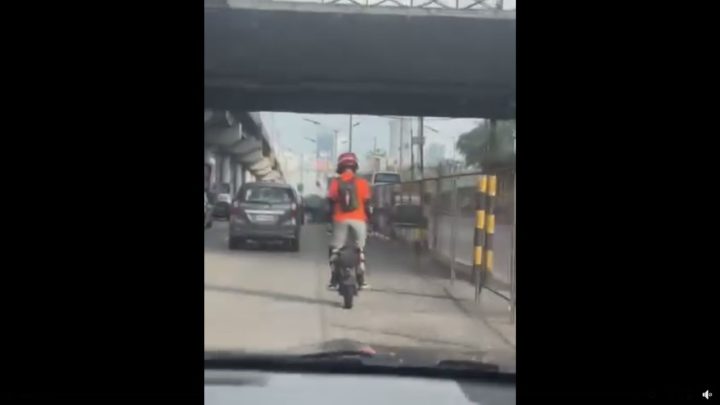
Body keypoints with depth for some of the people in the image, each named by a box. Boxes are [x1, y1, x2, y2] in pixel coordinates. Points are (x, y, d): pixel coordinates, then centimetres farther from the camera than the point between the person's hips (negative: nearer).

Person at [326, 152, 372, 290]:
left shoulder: (335, 182, 0)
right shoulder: (361, 182, -3)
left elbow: (331, 201, 0)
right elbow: (366, 202, -2)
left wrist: (332, 216, 12)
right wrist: (368, 217, 10)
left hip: (340, 219, 0)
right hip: (358, 219, 0)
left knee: (335, 249, 10)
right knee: (360, 248, 12)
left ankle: (334, 279, 5)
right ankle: (361, 279, 7)